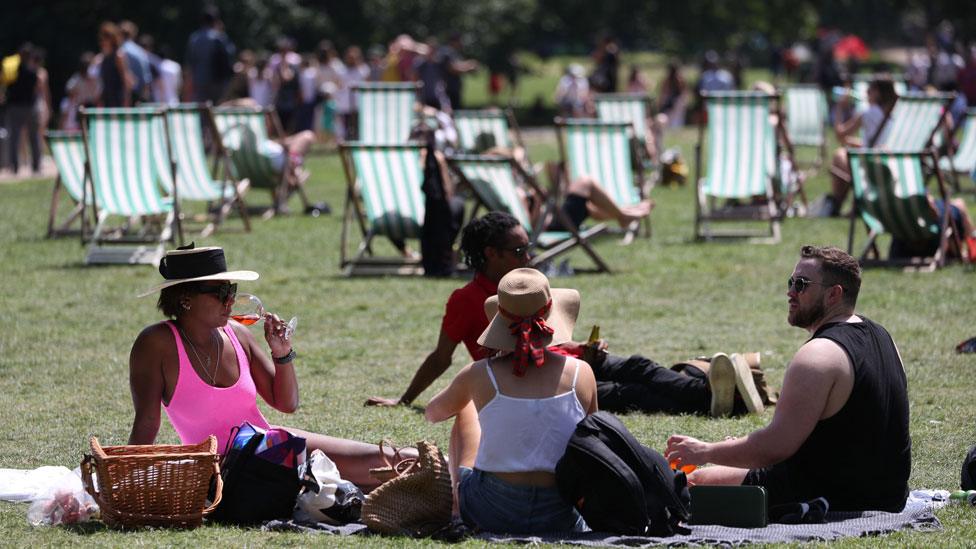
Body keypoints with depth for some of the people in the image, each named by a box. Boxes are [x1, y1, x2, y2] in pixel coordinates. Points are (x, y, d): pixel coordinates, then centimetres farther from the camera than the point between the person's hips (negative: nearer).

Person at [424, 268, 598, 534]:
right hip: (560, 519, 1)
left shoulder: (479, 375, -9)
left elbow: (433, 413, 14)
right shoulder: (581, 374, -7)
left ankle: (457, 503, 41)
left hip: (488, 514, -1)